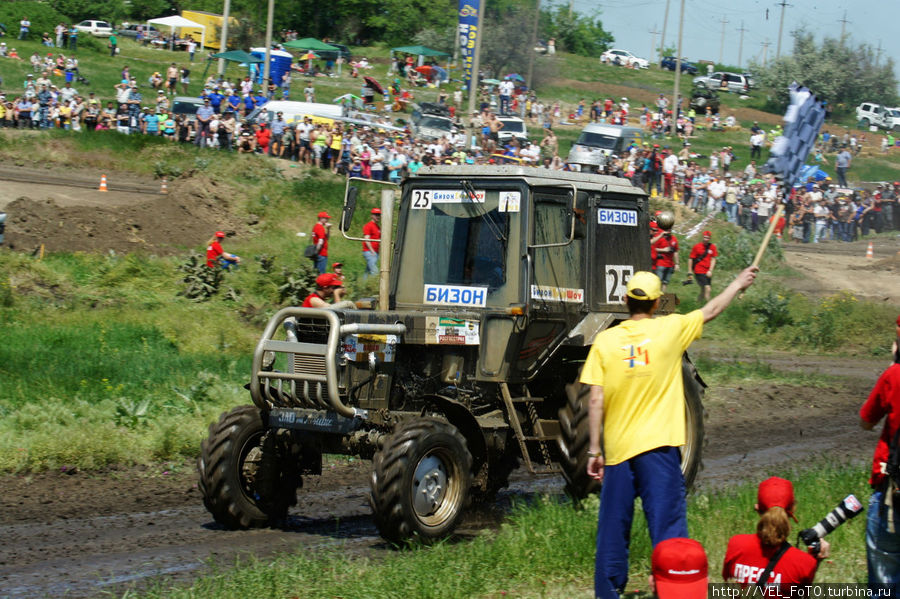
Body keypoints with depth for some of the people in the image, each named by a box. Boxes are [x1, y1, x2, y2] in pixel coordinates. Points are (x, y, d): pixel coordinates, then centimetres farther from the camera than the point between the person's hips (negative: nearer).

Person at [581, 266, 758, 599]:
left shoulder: (605, 340, 2)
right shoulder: (670, 329, -1)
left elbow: (595, 401, -1)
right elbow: (711, 311, 17)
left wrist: (594, 450, 4)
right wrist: (739, 284, 34)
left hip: (617, 448, 2)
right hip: (658, 447, -2)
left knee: (612, 533, 10)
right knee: (667, 526, -2)